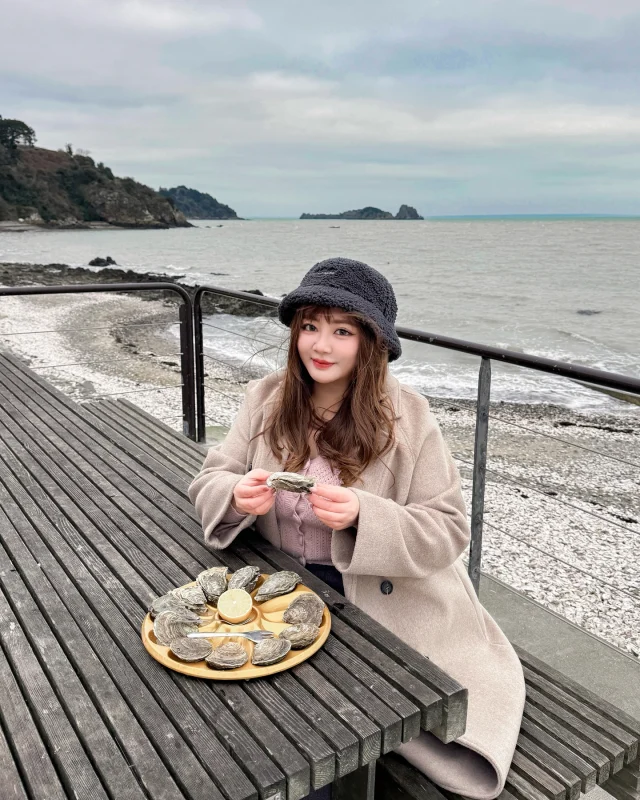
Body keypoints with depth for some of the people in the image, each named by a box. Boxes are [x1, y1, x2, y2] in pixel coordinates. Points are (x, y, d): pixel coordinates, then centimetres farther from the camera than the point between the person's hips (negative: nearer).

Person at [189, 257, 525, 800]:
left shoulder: (407, 417, -12)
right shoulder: (267, 400, -1)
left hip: (384, 605, -3)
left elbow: (447, 531, -11)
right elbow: (209, 481, 3)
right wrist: (238, 495, -22)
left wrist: (362, 516, -29)